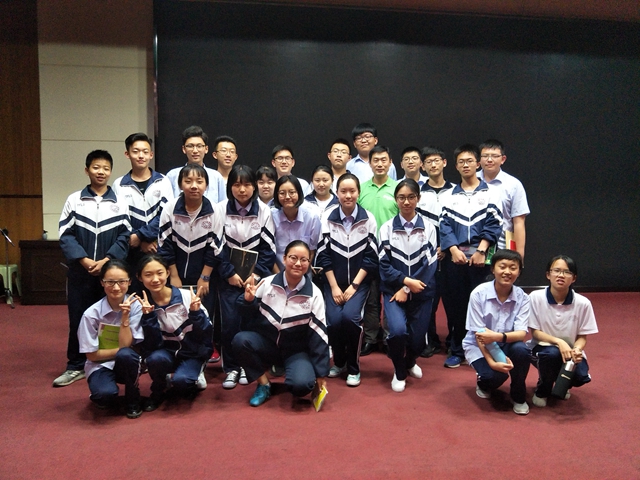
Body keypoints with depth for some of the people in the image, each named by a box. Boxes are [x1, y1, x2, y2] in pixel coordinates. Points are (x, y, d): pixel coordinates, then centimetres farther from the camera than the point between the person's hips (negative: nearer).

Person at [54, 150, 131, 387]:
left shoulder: (120, 202, 3)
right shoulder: (74, 200, 5)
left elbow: (125, 236, -2)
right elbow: (65, 235, 0)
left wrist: (106, 260, -14)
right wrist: (84, 260, -13)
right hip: (80, 270, 1)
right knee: (78, 318, 6)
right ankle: (76, 366, 17)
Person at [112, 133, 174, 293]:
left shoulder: (162, 182, 3)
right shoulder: (119, 185, 5)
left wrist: (140, 235, -14)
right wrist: (143, 241, -10)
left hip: (159, 250, 0)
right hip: (132, 252, 1)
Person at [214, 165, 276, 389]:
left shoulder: (264, 211, -2)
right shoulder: (221, 209, -3)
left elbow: (269, 247, -1)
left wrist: (257, 273, -10)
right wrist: (229, 273, -10)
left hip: (256, 274, 0)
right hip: (228, 274, 0)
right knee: (229, 321, -8)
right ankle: (231, 368, 7)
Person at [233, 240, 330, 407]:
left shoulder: (314, 294, -9)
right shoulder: (267, 283, -8)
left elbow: (319, 335, -6)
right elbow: (248, 317, 2)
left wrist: (320, 373, -5)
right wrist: (249, 301, -21)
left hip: (296, 351, -1)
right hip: (266, 342, 2)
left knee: (302, 384, -29)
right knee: (240, 340, -28)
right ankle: (263, 384, -6)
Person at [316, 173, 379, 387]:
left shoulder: (368, 218, -6)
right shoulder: (327, 217, -5)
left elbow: (371, 256, -6)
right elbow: (323, 254, -3)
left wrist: (354, 285, -11)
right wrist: (334, 286, -8)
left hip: (359, 281, -1)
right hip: (334, 281, 1)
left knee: (350, 316, -24)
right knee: (334, 320, -19)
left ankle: (353, 368, 0)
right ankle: (339, 362, 12)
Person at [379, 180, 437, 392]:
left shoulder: (428, 227, 1)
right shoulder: (387, 228, -1)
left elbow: (430, 264, -4)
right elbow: (384, 265, -4)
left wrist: (407, 289, -11)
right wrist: (406, 281, -18)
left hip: (421, 292, 1)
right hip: (394, 290, -1)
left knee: (418, 338, 0)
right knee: (397, 330, -21)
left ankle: (410, 362, 38)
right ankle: (399, 372, 8)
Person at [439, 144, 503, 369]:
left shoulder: (490, 193, 7)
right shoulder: (449, 196, 13)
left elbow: (493, 224, -2)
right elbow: (445, 225, 4)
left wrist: (481, 251, -13)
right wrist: (454, 250, -11)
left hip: (479, 256, -2)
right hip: (454, 256, 2)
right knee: (454, 303, 3)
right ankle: (457, 350, 15)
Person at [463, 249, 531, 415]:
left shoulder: (522, 297, -11)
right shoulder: (478, 294, -19)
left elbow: (521, 333, -19)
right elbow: (479, 334, -17)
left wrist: (499, 337, -39)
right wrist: (491, 362, -28)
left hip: (506, 344, 3)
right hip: (479, 345, -2)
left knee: (521, 350, -31)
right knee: (495, 375, -30)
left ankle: (518, 396, -2)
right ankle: (484, 383, 12)